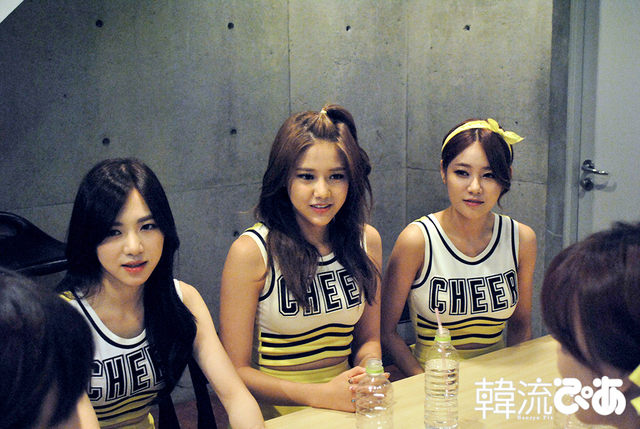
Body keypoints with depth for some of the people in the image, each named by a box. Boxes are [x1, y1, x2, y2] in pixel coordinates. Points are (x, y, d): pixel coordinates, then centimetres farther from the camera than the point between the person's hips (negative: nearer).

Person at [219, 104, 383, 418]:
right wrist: (322, 394, -19)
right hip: (278, 414, -3)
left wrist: (368, 375, -7)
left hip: (347, 410, 3)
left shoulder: (367, 241, 4)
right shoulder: (252, 252, -11)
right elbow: (235, 370, -9)